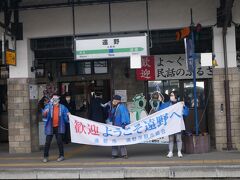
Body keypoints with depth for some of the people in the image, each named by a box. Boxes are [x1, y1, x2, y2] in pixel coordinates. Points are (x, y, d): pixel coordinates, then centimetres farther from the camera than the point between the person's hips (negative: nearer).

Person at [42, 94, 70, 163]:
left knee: (59, 141, 0)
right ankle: (45, 157, 9)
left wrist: (68, 115, -15)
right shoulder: (48, 106, 3)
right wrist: (45, 112, -32)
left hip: (59, 127, 0)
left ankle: (61, 156, 14)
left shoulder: (62, 107, 5)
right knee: (47, 142, -1)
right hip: (50, 127, 0)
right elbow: (44, 115, -10)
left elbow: (65, 117, 7)